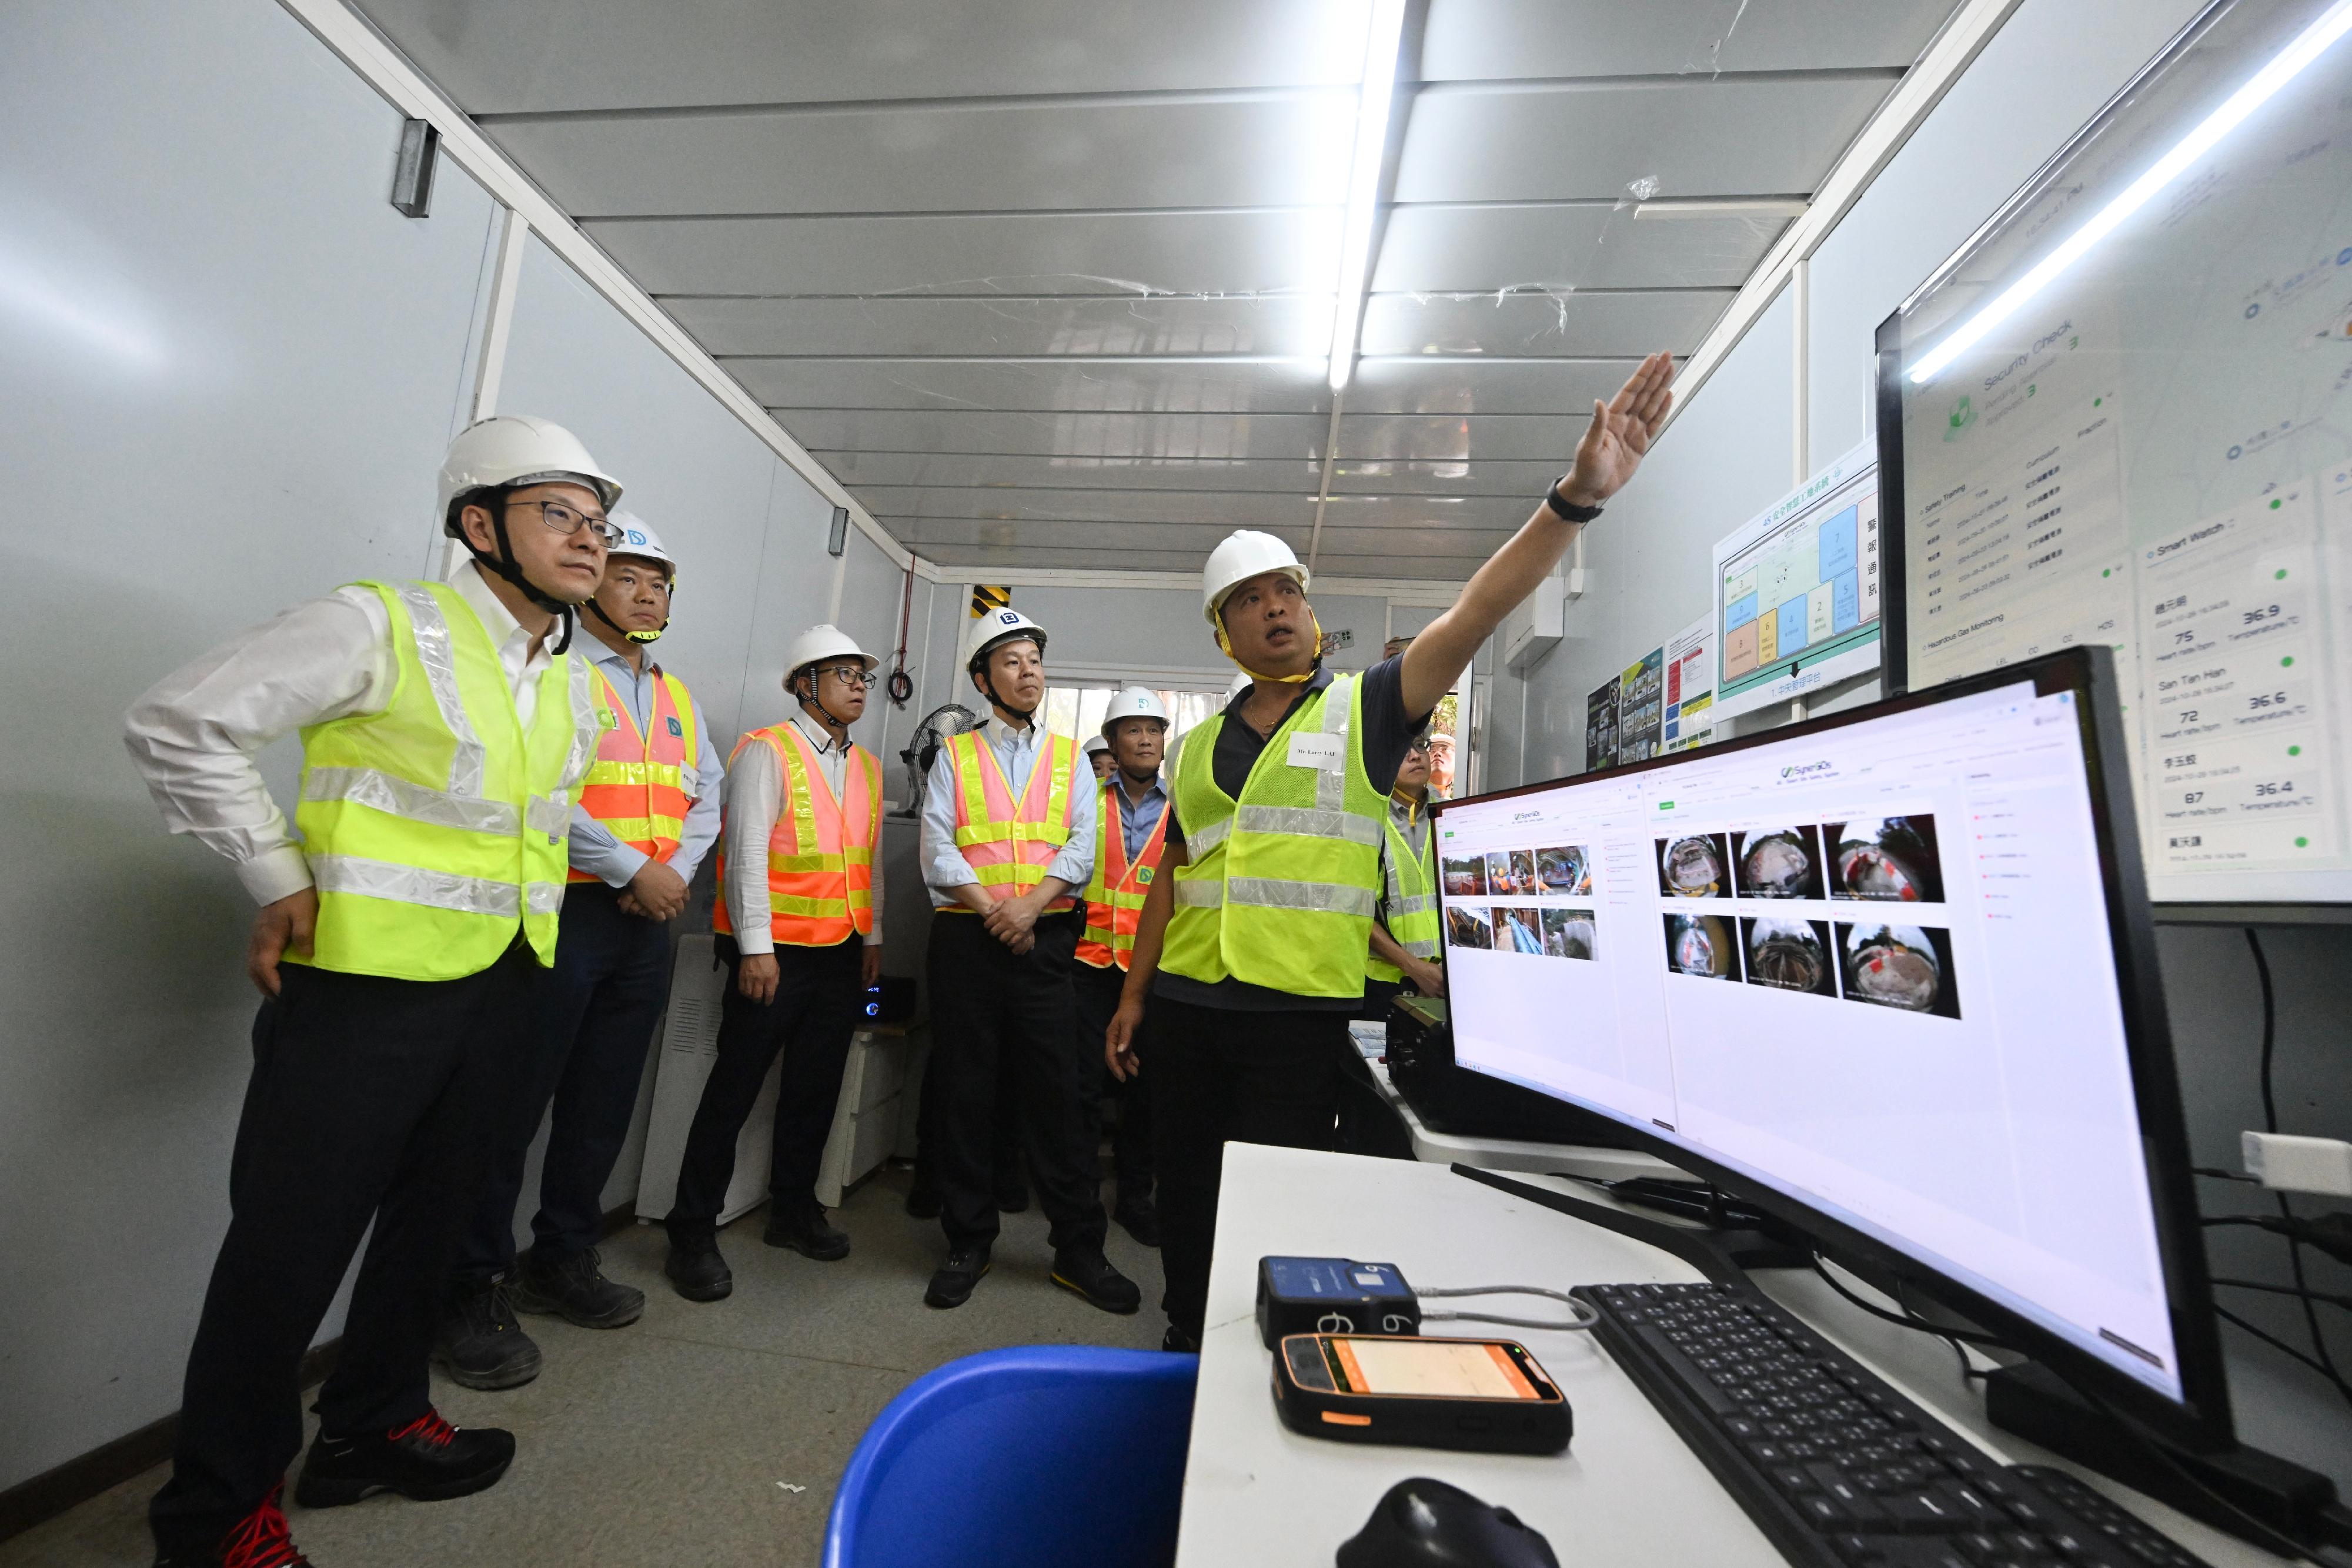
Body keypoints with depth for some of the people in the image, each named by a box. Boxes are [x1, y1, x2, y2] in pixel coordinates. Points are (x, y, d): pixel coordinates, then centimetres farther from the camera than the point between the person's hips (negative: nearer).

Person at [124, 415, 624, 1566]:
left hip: (495, 986, 7)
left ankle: (372, 1425, 39)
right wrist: (278, 876, -11)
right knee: (290, 1245, 5)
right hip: (365, 984, -6)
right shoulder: (383, 626, -11)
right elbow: (178, 724, -10)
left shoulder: (571, 679, 9)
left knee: (433, 1215, 19)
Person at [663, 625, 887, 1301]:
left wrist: (874, 939, 13)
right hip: (776, 950, -6)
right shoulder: (767, 751, -7)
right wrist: (755, 947, -15)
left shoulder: (867, 765, 13)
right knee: (735, 1090, 3)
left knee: (816, 1089, 15)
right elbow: (747, 852, -13)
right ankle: (692, 1232, 19)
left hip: (844, 954, 6)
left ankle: (794, 1209, 32)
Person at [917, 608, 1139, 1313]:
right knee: (963, 1091, 7)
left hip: (1044, 938, 0)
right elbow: (937, 850, -1)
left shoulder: (1069, 757, 11)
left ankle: (1079, 1249, 16)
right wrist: (993, 911, -12)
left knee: (1059, 1092, 3)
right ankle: (967, 1244, 24)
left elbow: (1081, 848, 1)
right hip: (966, 937, 0)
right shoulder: (955, 756, 8)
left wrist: (1030, 906, -14)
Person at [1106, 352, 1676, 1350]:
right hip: (1184, 1008, 5)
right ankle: (1185, 1361, 43)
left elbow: (1476, 614, -15)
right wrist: (1133, 996, 13)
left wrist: (1577, 497, -27)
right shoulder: (1199, 747, 10)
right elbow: (1171, 878, 13)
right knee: (1185, 1209, 19)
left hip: (1300, 1016, -4)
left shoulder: (1364, 710, -1)